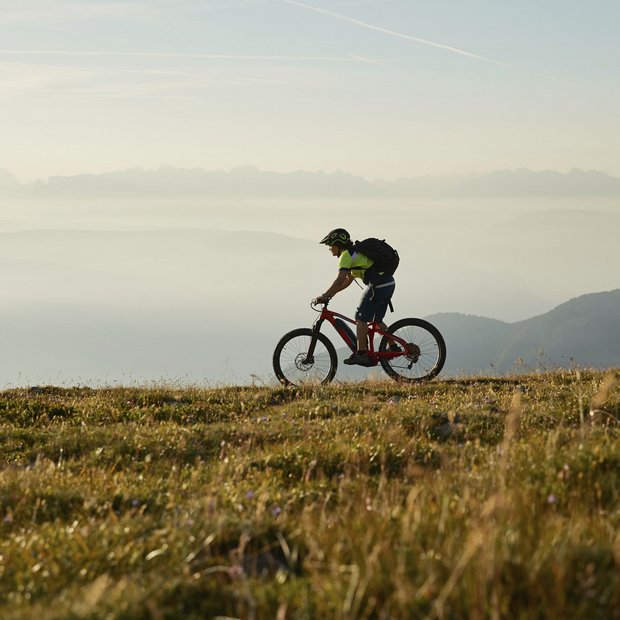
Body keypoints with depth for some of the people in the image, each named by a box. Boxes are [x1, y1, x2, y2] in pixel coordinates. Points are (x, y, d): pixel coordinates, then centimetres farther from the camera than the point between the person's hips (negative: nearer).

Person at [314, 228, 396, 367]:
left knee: (361, 317, -5)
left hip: (378, 286, -10)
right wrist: (331, 294, 17)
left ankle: (361, 354, -6)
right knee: (376, 320, 19)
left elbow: (339, 280, -19)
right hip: (389, 284, 10)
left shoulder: (347, 255, -9)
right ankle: (393, 347, 20)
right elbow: (348, 280, 23)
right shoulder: (354, 253, 22)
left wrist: (324, 296, -14)